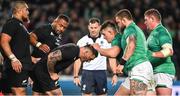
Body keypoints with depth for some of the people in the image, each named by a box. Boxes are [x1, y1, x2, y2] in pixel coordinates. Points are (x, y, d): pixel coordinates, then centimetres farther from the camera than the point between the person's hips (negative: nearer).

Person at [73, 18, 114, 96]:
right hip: (87, 72, 0)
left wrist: (114, 73, -4)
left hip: (101, 72, 0)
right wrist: (76, 76, -3)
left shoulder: (105, 40, 4)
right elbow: (78, 60, 4)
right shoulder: (82, 41, 3)